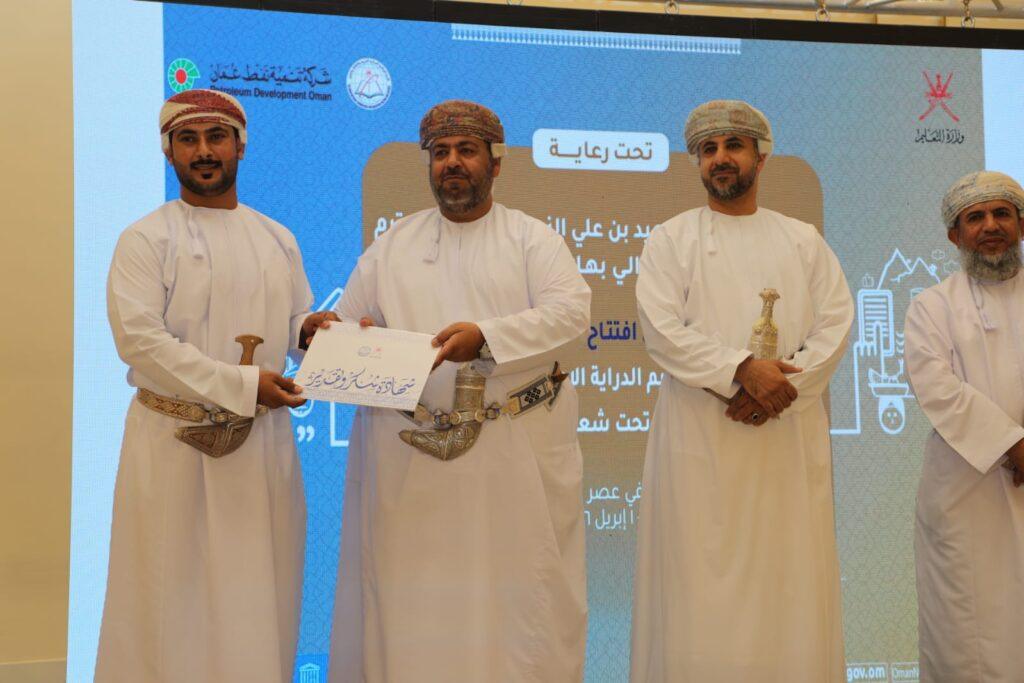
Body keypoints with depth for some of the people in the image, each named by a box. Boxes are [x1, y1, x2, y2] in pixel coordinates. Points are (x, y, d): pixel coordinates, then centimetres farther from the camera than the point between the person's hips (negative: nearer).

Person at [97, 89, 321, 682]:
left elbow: (297, 324, 18)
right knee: (173, 592, 2)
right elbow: (139, 339, -15)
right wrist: (241, 383, -20)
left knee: (258, 590, 8)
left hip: (262, 439, 4)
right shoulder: (147, 239, -3)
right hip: (175, 439, -4)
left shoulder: (278, 241, 13)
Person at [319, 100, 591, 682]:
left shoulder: (533, 238, 7)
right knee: (411, 597, 4)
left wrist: (486, 337, -22)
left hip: (518, 455, -2)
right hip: (410, 458, 2)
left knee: (518, 589, 1)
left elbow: (570, 310, -9)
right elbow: (347, 327, 13)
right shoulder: (393, 246, 15)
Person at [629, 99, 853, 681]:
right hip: (700, 432, -2)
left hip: (790, 432, 2)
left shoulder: (804, 240, 15)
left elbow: (836, 321, 4)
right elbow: (662, 328, -6)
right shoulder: (671, 239, 8)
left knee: (791, 577, 1)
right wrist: (743, 371, -18)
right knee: (702, 574, -4)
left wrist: (779, 386, -12)